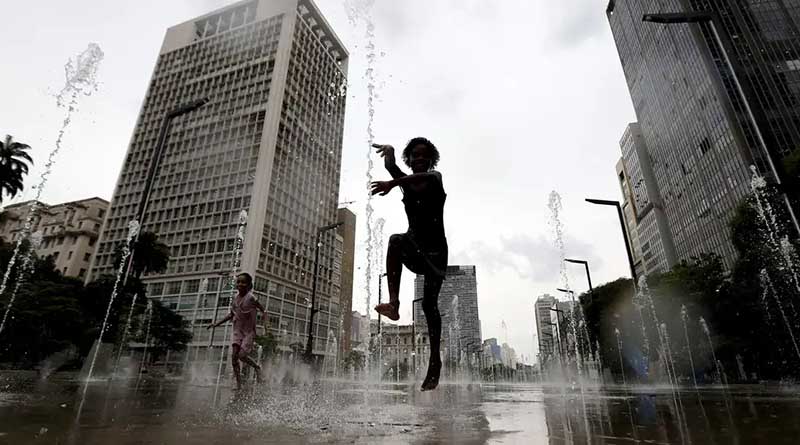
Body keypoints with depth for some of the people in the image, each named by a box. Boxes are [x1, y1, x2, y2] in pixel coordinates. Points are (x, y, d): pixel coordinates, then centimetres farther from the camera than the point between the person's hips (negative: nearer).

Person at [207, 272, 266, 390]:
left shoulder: (251, 298, -14)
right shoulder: (235, 298, 2)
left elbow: (263, 310, -6)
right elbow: (231, 315, 15)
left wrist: (264, 315, -28)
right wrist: (216, 324, 12)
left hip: (249, 331, -5)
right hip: (238, 331, 5)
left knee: (242, 355, -14)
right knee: (234, 356, -5)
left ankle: (257, 368, 15)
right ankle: (239, 385, 5)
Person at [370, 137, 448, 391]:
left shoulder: (435, 178, 1)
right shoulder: (405, 181, 13)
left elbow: (424, 177, -23)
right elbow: (390, 166, -2)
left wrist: (393, 184, -36)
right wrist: (389, 151, -19)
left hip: (435, 249, -2)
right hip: (414, 248, 3)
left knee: (429, 304, -7)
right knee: (396, 240, -33)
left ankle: (434, 360, 4)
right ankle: (394, 303, -39)